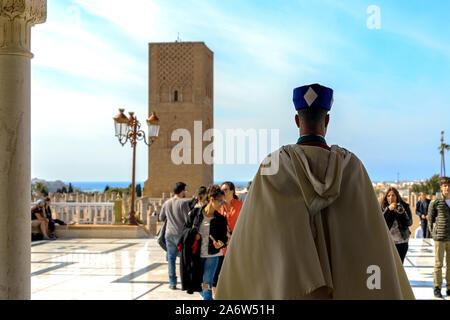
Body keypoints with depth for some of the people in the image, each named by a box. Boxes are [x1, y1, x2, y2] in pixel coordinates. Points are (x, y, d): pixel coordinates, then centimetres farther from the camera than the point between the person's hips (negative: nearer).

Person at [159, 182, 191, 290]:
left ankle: (172, 283, 9)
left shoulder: (166, 203, 6)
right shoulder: (184, 202, -10)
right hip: (181, 234, -4)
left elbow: (161, 218, 18)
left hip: (169, 234, 4)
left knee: (171, 258, 9)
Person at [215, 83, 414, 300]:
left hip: (287, 286, -1)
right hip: (343, 289, 1)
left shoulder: (274, 165, -7)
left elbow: (250, 239, -7)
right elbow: (372, 241, -5)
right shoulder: (351, 166, -4)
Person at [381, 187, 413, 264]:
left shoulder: (404, 207, 1)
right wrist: (388, 209, -24)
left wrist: (403, 213, -20)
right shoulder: (383, 208, 0)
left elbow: (409, 223, -3)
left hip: (401, 241, 0)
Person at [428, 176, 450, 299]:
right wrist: (433, 233, -1)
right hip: (440, 238, -3)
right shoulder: (435, 203, -3)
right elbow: (430, 219, 4)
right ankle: (437, 288, 10)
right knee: (438, 264, 2)